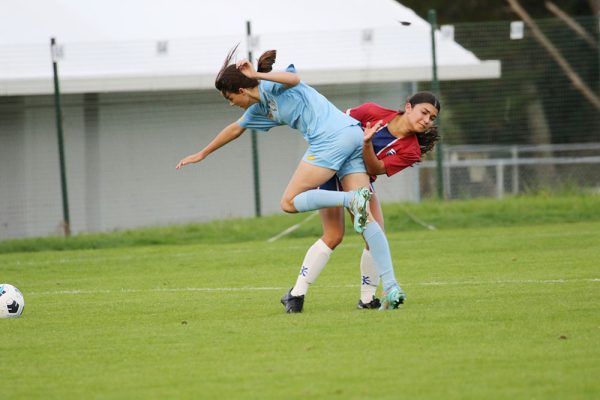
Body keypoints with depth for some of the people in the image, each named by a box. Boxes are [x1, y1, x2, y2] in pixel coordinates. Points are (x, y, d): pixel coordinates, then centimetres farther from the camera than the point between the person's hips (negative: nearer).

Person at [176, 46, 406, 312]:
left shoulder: (270, 86, 1)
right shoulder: (260, 108, 27)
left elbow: (293, 79, -23)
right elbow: (235, 129, 44)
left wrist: (256, 75, -18)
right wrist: (202, 154, 54)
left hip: (333, 136, -9)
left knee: (289, 202, -7)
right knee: (365, 219, -1)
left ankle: (353, 199, -26)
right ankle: (391, 288, -12)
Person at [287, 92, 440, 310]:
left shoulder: (410, 151, -12)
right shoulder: (374, 112, -18)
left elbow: (375, 169, -23)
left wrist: (367, 144, -38)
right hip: (333, 173, -4)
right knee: (333, 236, -16)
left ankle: (367, 299, 6)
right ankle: (297, 293, -14)